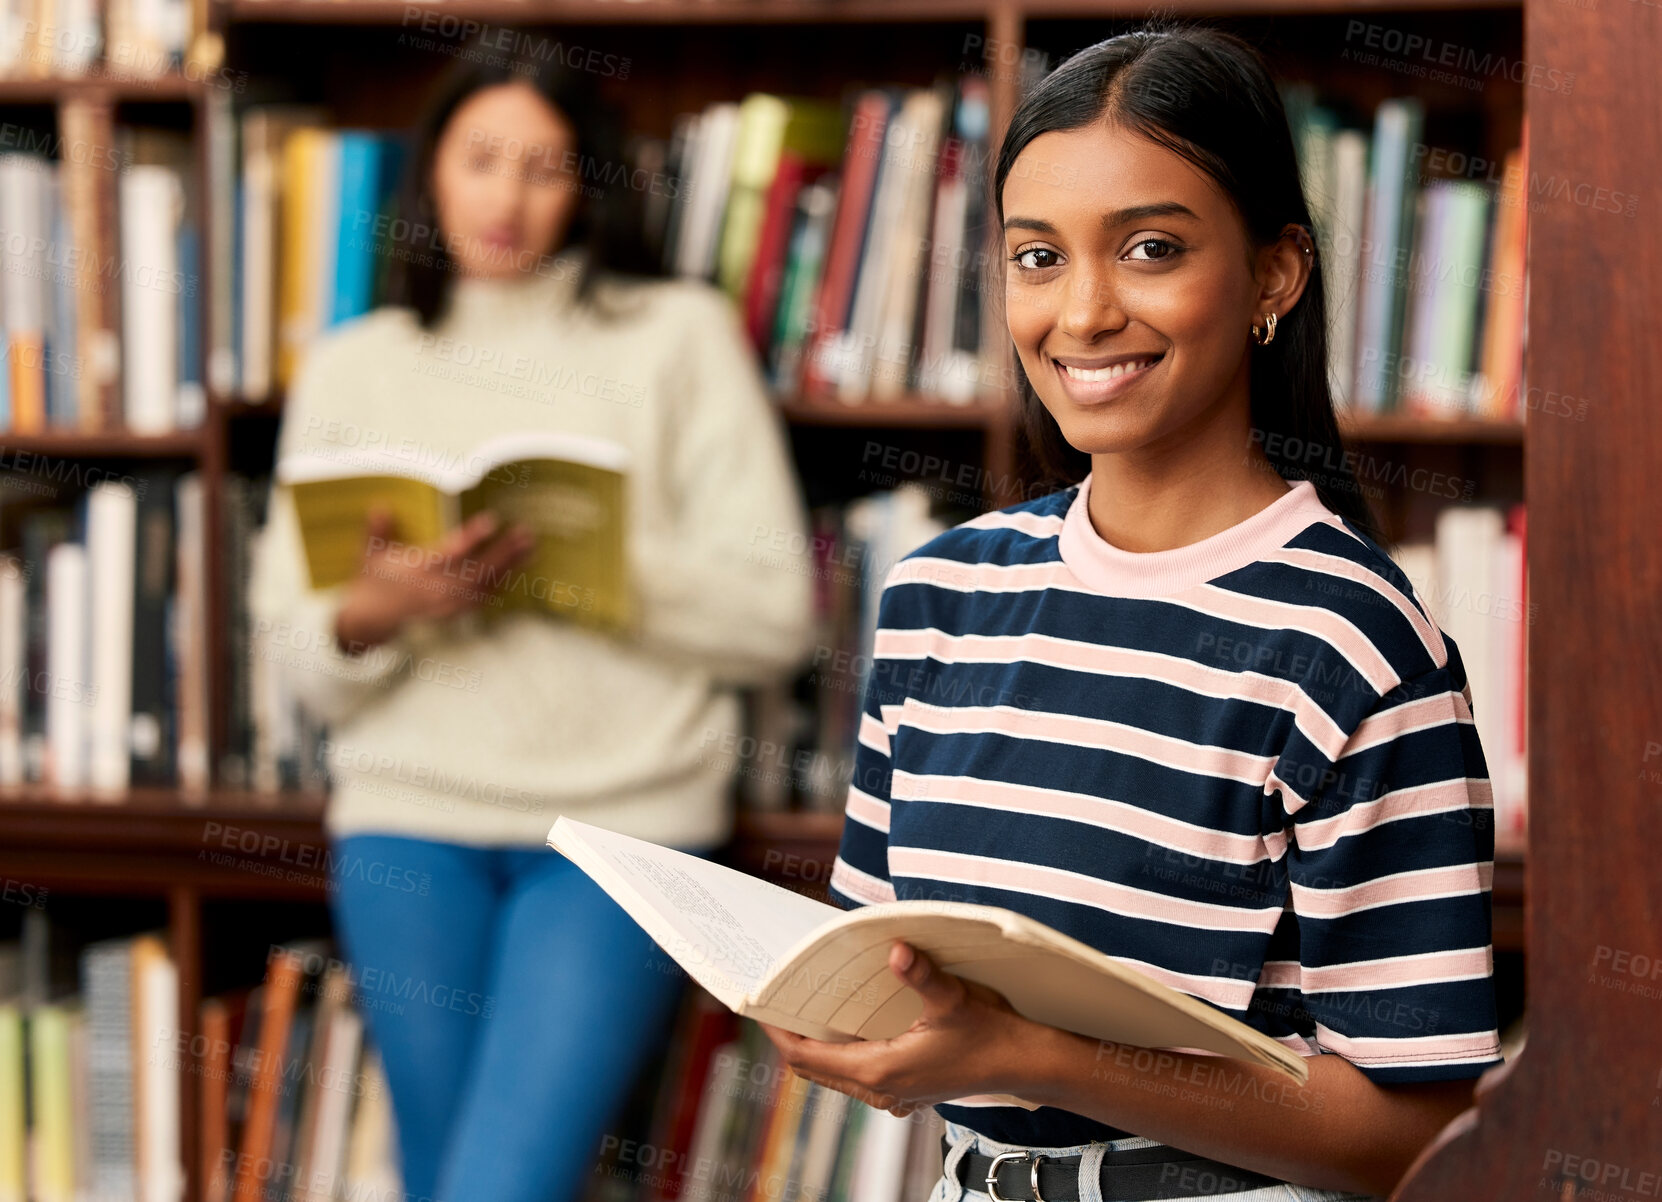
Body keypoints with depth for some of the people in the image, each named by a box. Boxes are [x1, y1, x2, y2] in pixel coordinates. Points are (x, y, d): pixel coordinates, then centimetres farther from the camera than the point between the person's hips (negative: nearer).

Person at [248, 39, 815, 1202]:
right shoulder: (352, 367, 14)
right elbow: (300, 655, 9)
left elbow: (774, 617, -1)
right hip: (409, 813, 3)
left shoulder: (680, 336, 6)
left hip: (623, 821, -3)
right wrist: (374, 610, -14)